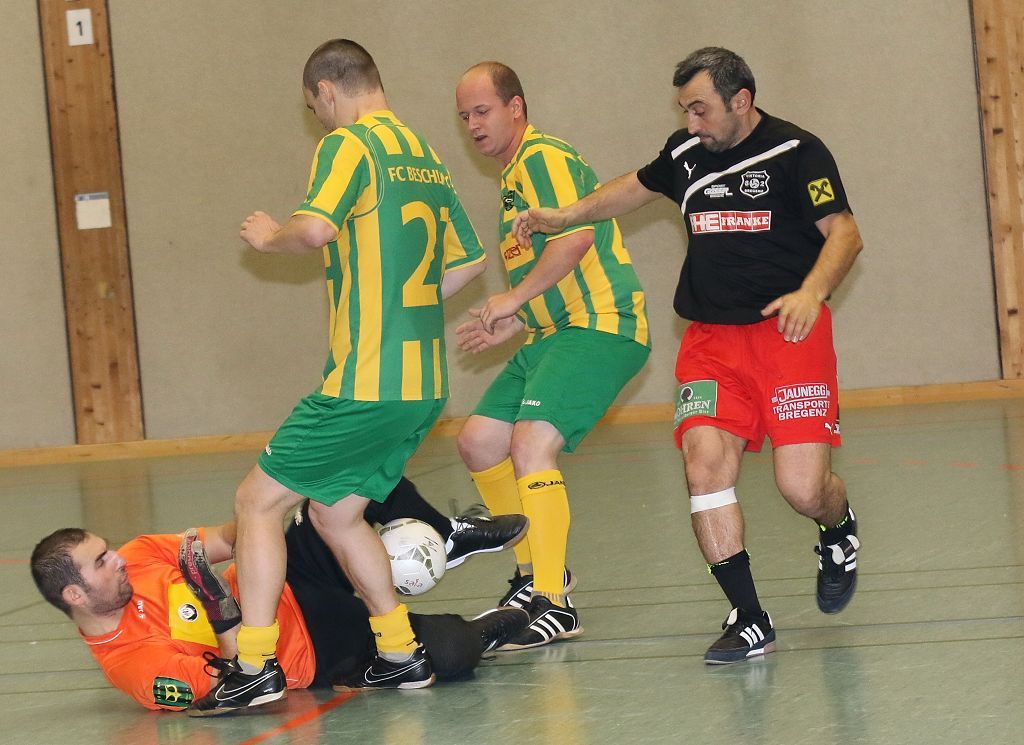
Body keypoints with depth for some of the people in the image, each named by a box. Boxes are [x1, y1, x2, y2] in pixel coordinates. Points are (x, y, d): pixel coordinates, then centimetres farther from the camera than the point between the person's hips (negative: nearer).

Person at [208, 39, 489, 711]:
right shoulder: (426, 157, 16)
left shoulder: (350, 144, -9)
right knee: (335, 511, 19)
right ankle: (402, 654, 18)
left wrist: (269, 236, -6)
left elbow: (315, 228, -26)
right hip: (424, 383, 8)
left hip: (365, 382, -8)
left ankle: (256, 666, -5)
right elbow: (471, 259, 24)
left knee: (258, 501, 0)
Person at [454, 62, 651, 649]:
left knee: (530, 443, -22)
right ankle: (538, 573, 21)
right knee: (479, 444, 10)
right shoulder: (515, 177, 22)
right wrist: (512, 325, 17)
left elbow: (577, 236, -25)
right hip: (557, 333, 11)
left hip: (599, 327, -11)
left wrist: (514, 300, -17)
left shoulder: (543, 158, -9)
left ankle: (555, 605, -18)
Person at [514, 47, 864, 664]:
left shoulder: (796, 151, -5)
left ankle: (841, 530, 27)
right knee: (705, 468, -16)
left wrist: (810, 293, -28)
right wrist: (562, 217, 28)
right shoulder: (685, 153, 12)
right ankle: (750, 621, -6)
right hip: (710, 339, 5)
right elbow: (638, 187, 33)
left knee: (803, 486, -13)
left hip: (789, 335, -5)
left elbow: (844, 232, -11)